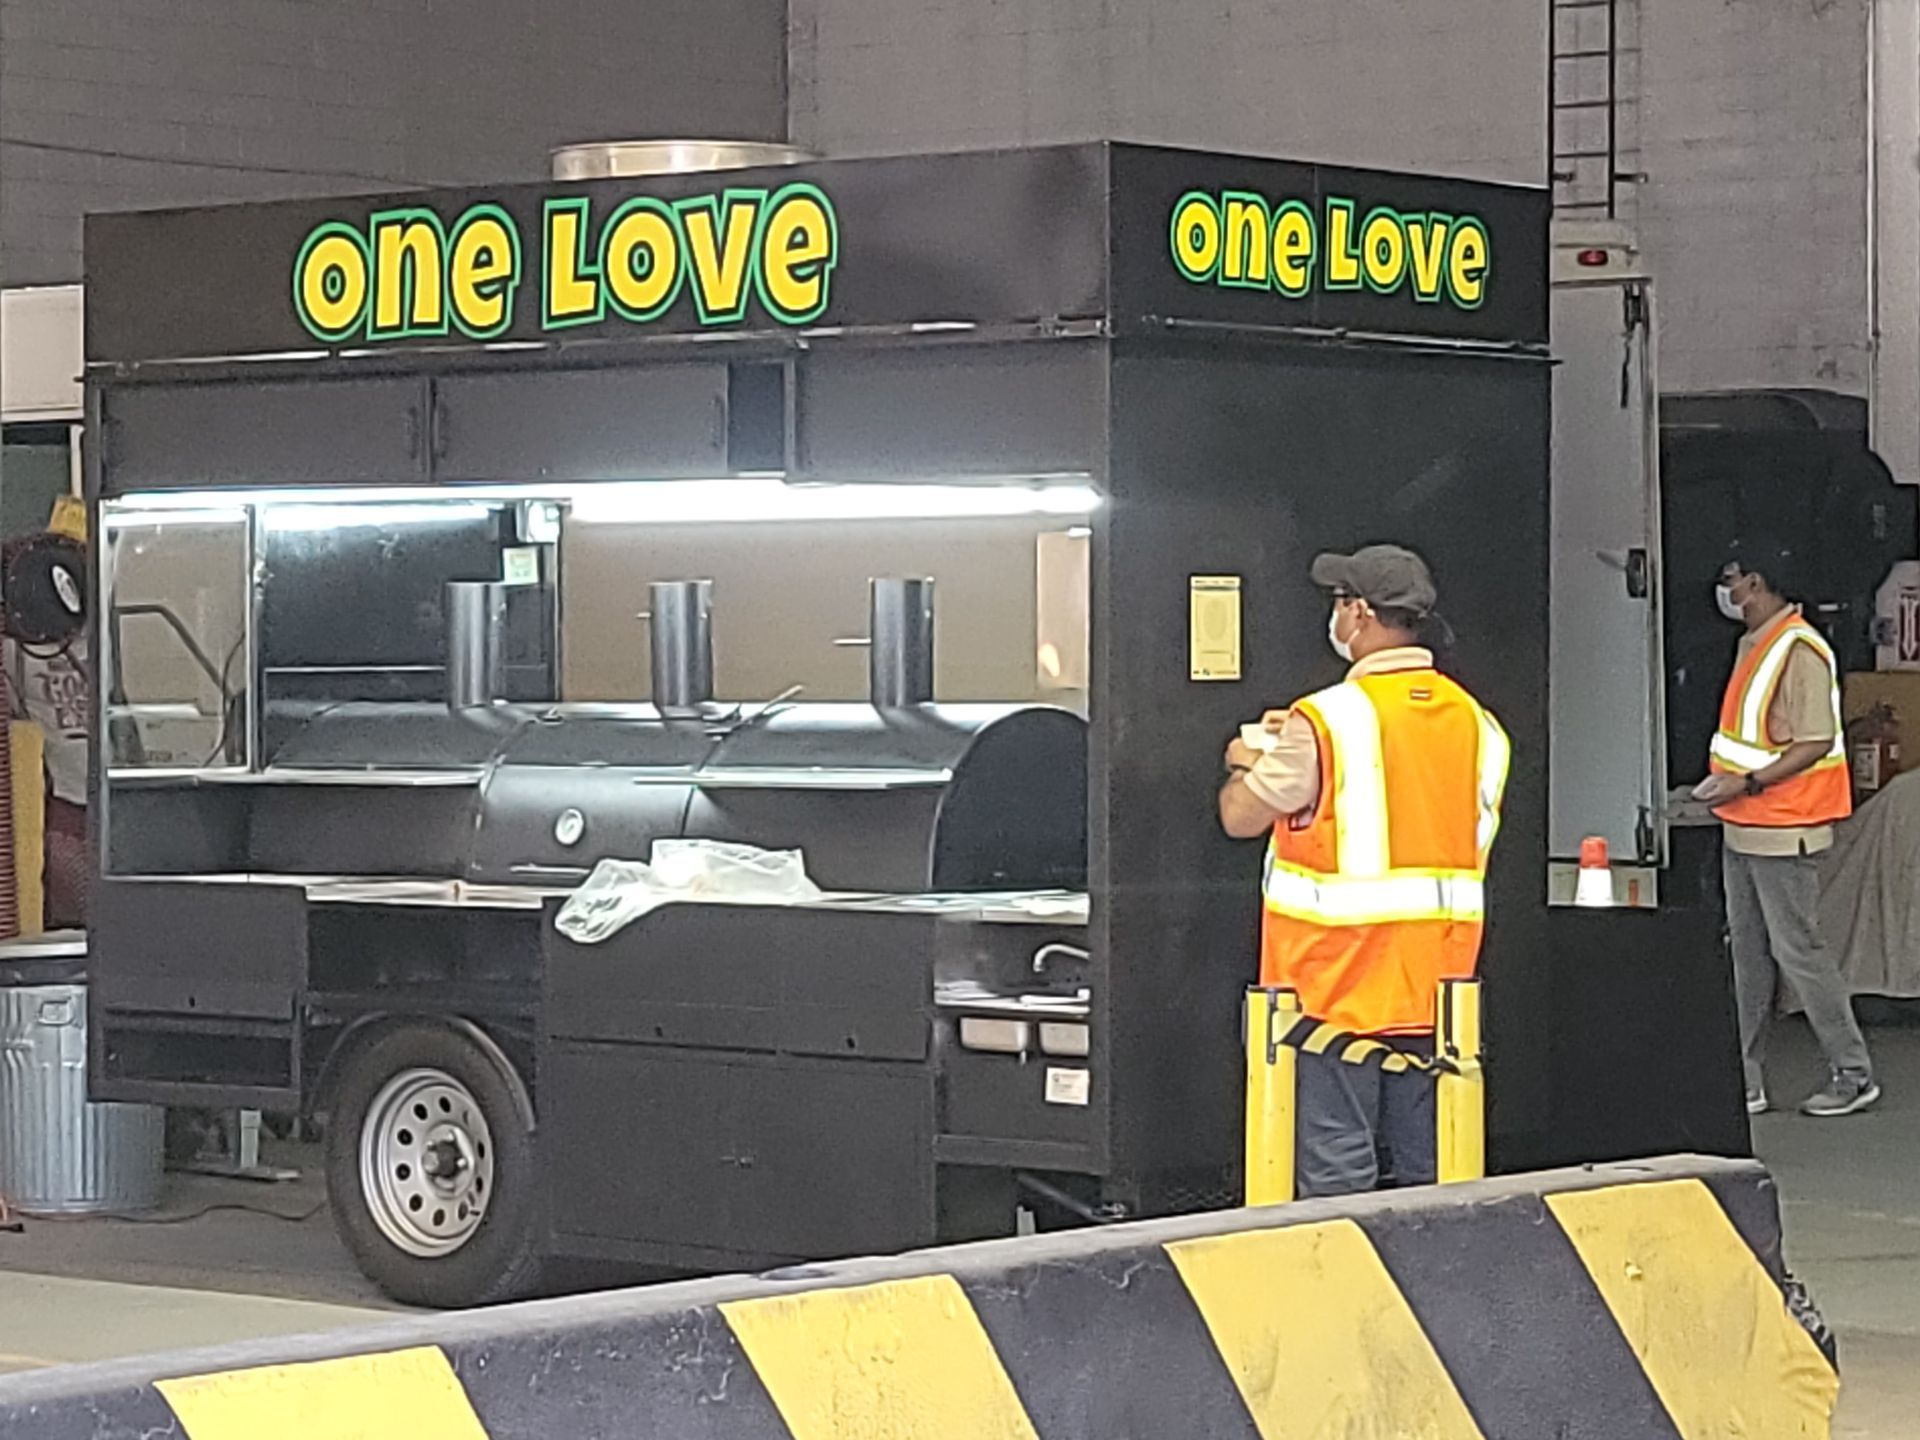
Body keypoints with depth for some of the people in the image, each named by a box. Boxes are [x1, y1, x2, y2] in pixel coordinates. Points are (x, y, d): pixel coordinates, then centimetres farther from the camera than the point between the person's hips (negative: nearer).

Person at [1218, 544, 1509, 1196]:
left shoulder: (1327, 722, -13)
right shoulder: (1475, 722, 6)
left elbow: (1241, 818, -6)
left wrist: (1246, 764, 17)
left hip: (1336, 987, -6)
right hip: (1431, 987, 6)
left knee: (1336, 1175, -2)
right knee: (1425, 1172, 11)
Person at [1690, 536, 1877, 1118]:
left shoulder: (1800, 650, -17)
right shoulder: (1753, 644, 14)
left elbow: (1816, 743, -21)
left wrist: (1747, 784, -23)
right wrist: (1721, 784, 11)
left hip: (1783, 834, -10)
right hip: (1742, 830, 10)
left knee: (1797, 950, -6)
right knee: (1748, 954, 10)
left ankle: (1854, 1074, 3)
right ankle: (1747, 1084, 13)